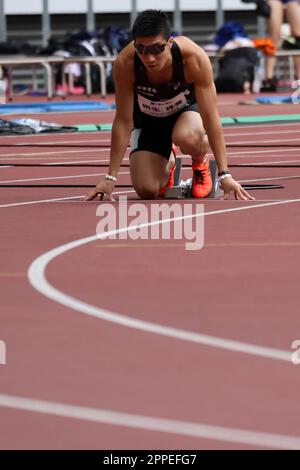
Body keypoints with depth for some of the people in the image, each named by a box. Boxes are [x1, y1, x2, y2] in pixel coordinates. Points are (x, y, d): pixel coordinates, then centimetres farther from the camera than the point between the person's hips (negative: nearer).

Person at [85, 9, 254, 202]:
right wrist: (111, 178, -21)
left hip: (187, 108, -2)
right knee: (146, 190, -13)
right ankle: (167, 163, 24)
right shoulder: (125, 64, -32)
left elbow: (210, 117, -28)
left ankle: (201, 164, 0)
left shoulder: (194, 58, -35)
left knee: (186, 137, -38)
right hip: (148, 119, 2)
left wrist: (225, 175, -30)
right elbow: (123, 121, -22)